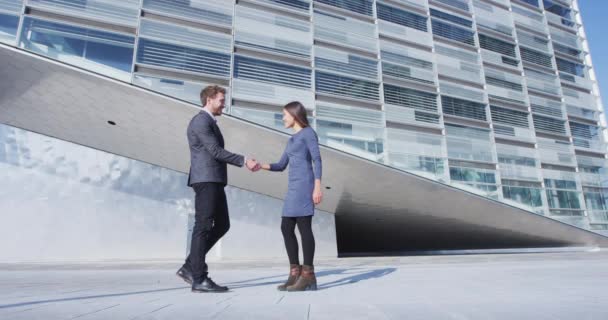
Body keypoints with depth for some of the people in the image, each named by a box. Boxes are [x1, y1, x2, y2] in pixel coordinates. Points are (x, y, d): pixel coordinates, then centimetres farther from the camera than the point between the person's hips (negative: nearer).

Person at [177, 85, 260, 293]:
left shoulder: (210, 123, 24)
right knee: (203, 227, -7)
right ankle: (199, 279, 0)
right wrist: (244, 161, -16)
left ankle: (190, 267, 13)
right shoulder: (200, 121, -8)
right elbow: (216, 151, -16)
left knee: (222, 225, 9)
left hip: (213, 181, 10)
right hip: (206, 180, -10)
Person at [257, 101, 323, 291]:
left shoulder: (308, 132, 2)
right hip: (294, 187, 8)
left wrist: (317, 187, -18)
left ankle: (308, 276, -5)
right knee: (286, 228, 3)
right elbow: (281, 166, 21)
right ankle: (296, 273, 8)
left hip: (304, 185, -8)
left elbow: (317, 160, -8)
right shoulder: (293, 139, 26)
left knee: (303, 227, -10)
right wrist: (261, 166, 4)